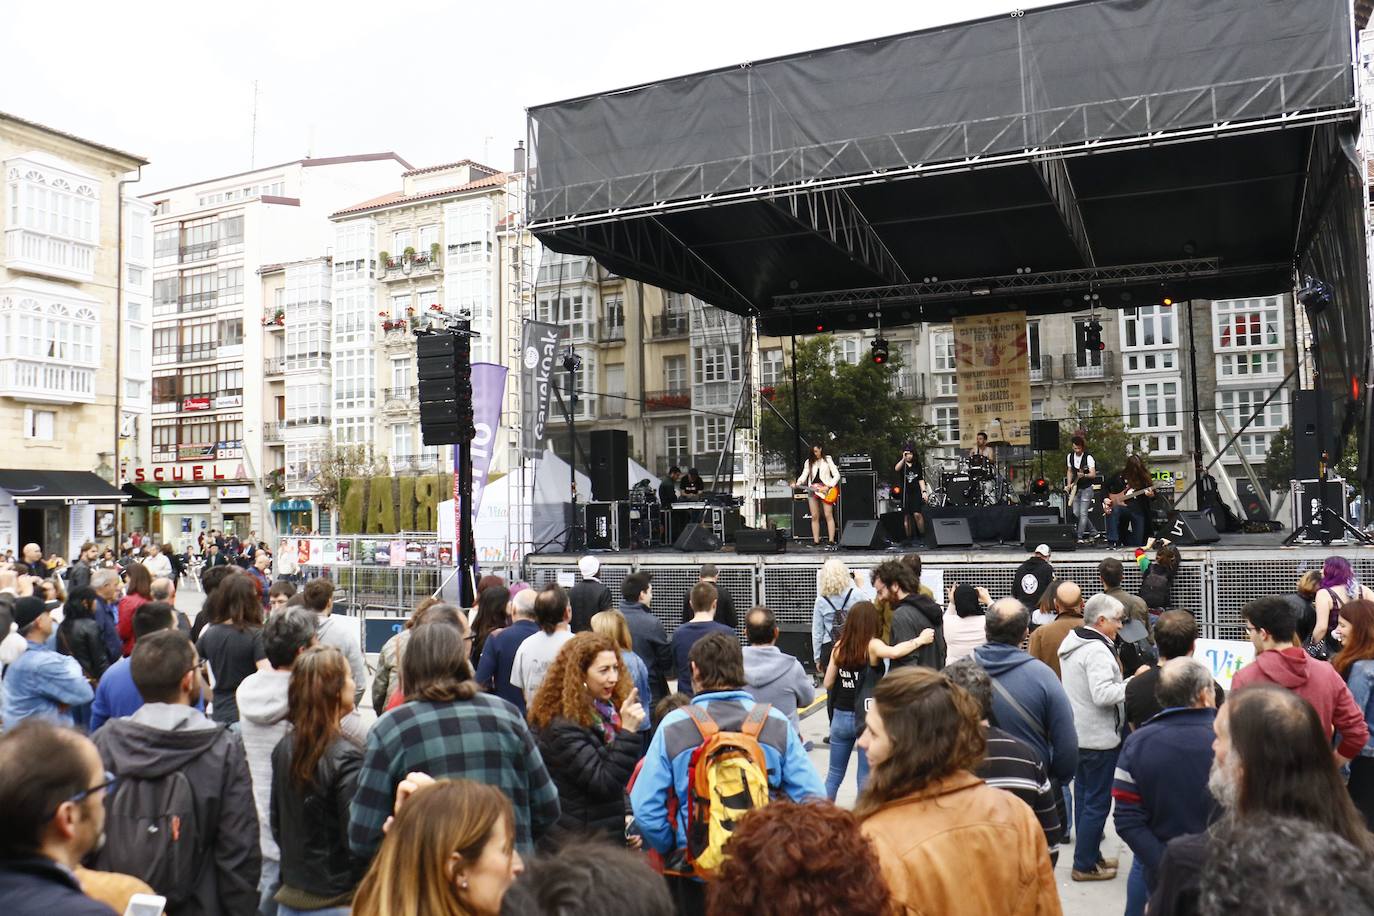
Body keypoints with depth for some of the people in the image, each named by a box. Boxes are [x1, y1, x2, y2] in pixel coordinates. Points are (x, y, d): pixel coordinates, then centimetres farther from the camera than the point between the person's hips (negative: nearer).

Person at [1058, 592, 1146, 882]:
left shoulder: (1072, 643, 11)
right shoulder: (1097, 651, -21)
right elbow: (1102, 694, -29)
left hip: (1078, 735, 10)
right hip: (1099, 738, -10)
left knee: (1084, 796, 17)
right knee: (1097, 802, -1)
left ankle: (1090, 856, 28)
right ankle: (1084, 865, 6)